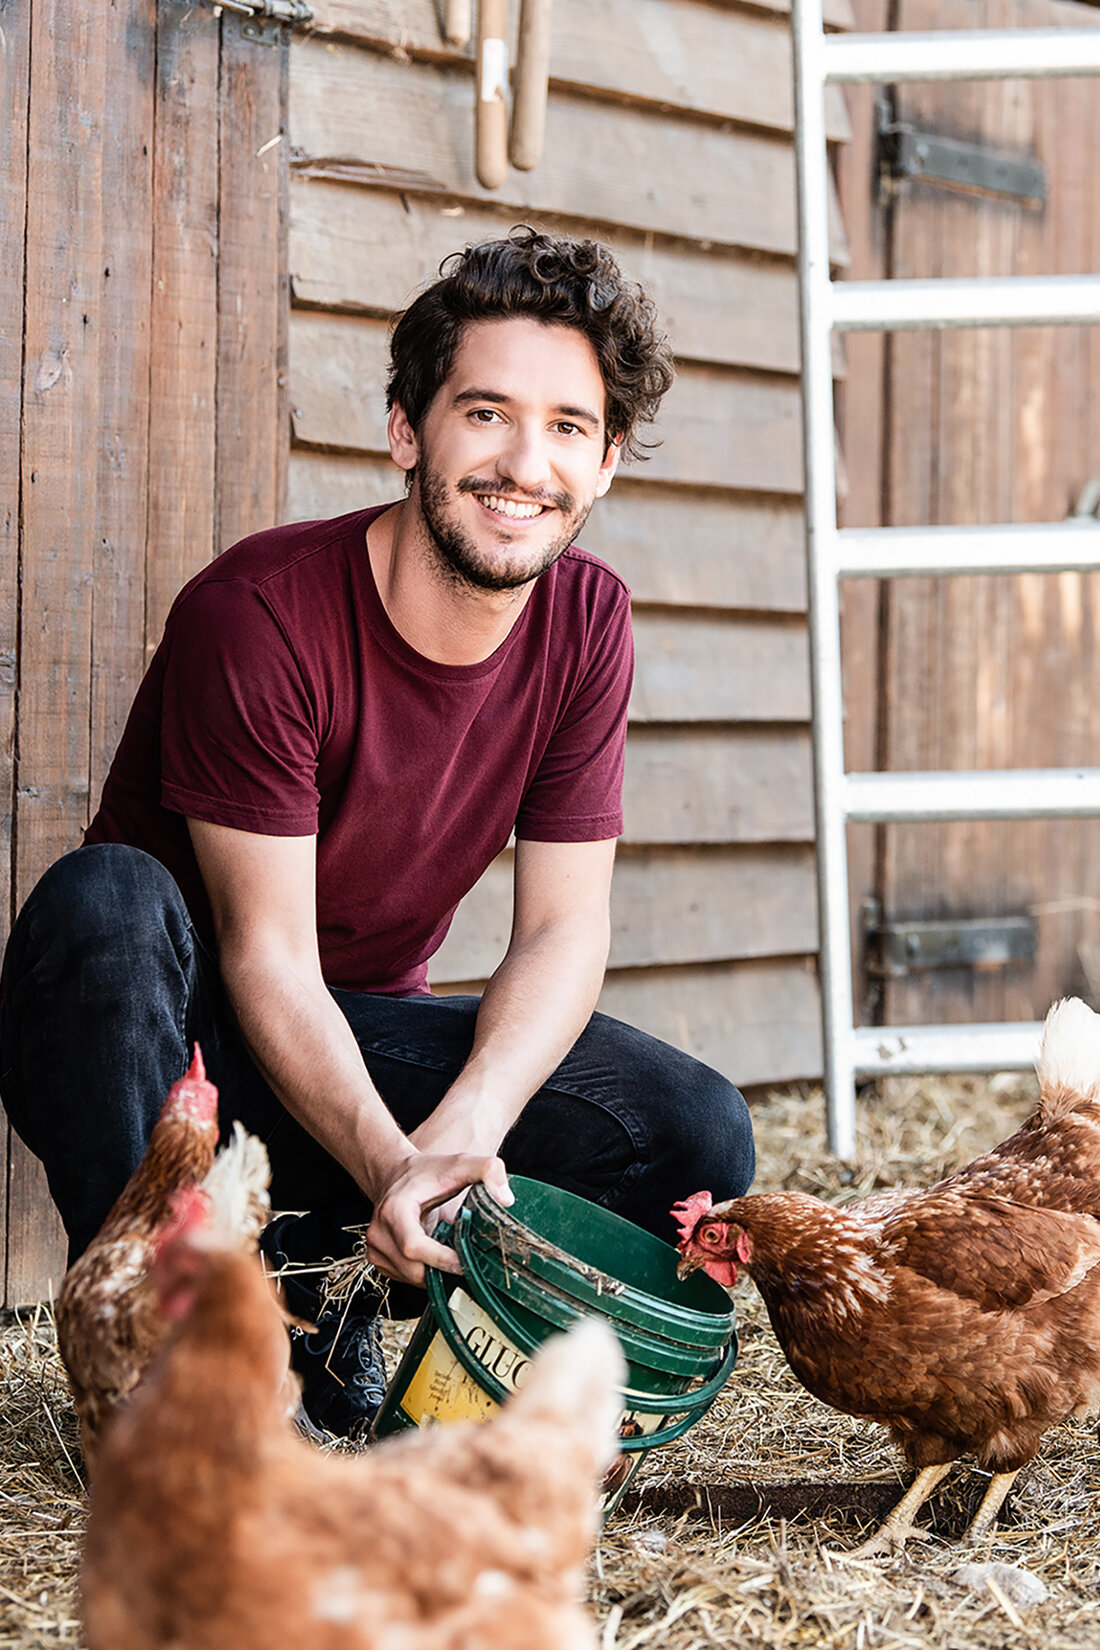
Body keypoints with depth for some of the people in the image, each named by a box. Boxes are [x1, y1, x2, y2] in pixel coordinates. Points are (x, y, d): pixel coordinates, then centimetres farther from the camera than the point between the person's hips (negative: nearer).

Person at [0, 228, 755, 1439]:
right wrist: (390, 1164, -41)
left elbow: (564, 931, -9)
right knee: (105, 898, -38)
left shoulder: (586, 623, -7)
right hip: (168, 1028, -4)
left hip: (364, 1036, 5)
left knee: (696, 1139, -15)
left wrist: (464, 1127, -29)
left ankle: (310, 1286, 0)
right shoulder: (258, 612, -24)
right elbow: (269, 958, -25)